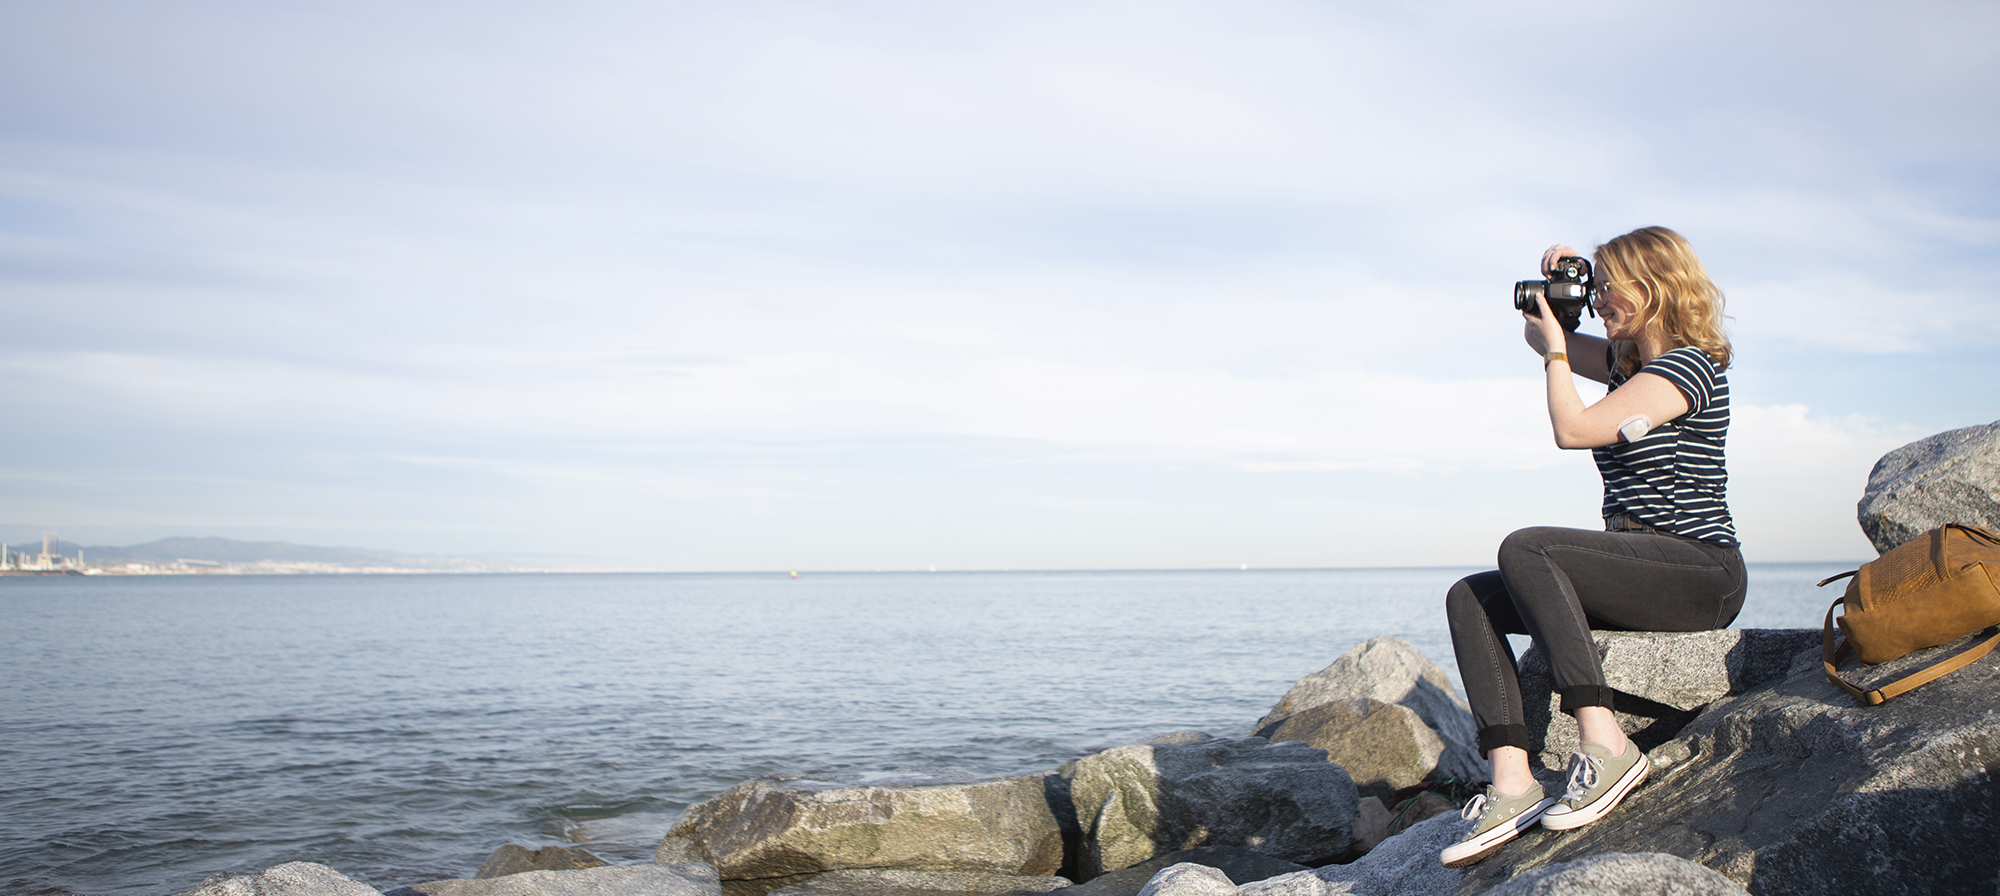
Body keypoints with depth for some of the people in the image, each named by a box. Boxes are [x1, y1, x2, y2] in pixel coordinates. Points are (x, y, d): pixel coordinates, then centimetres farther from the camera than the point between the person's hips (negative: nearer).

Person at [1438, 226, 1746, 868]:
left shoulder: (1690, 364, -11)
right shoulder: (1628, 360, 17)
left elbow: (1573, 429, -19)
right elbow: (1542, 338, 33)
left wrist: (1555, 346, -5)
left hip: (1702, 573, -10)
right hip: (1642, 567, 10)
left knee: (1525, 549, -31)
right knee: (1471, 597, -7)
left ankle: (1605, 745, -33)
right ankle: (1512, 784, -21)